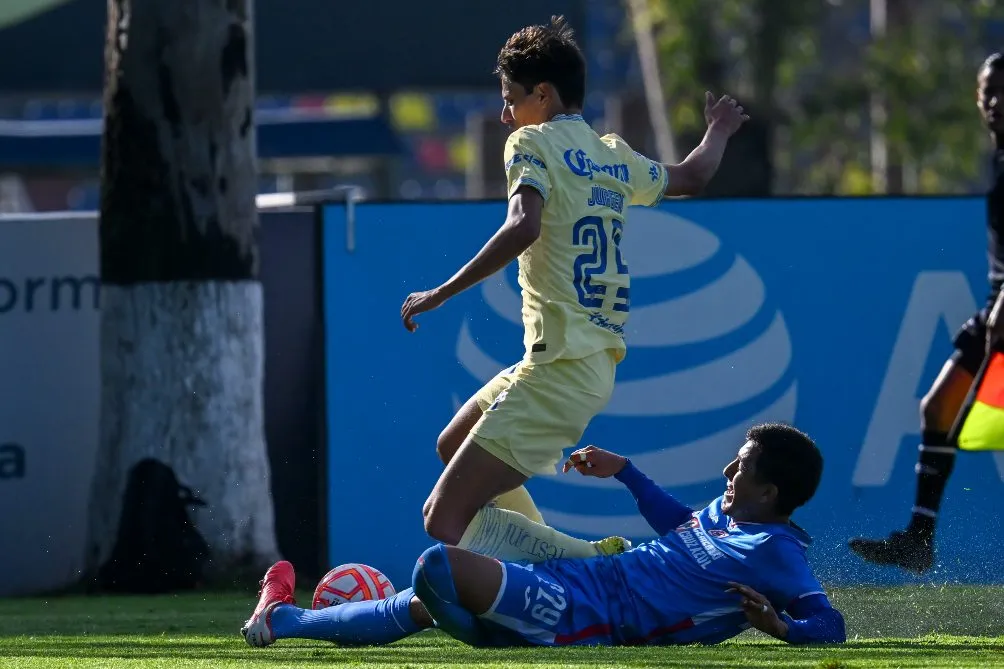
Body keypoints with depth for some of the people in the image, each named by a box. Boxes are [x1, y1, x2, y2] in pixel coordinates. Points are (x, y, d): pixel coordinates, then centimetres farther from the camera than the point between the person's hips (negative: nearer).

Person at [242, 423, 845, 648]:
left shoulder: (773, 554, -12)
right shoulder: (726, 514, 15)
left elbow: (830, 626, -19)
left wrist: (777, 624, -38)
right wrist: (621, 470, 38)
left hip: (583, 615, -10)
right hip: (580, 582, 10)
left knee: (438, 565, -22)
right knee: (419, 607, 19)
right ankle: (283, 619, 31)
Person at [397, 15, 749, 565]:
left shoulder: (533, 142, -8)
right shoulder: (616, 157, 14)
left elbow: (524, 226, -26)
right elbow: (692, 176, 33)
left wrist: (440, 294, -25)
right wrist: (718, 131, 55)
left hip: (562, 370, -9)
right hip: (598, 356, 9)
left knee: (447, 524, -13)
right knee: (453, 446, 29)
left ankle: (597, 561, -18)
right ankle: (552, 558, 18)